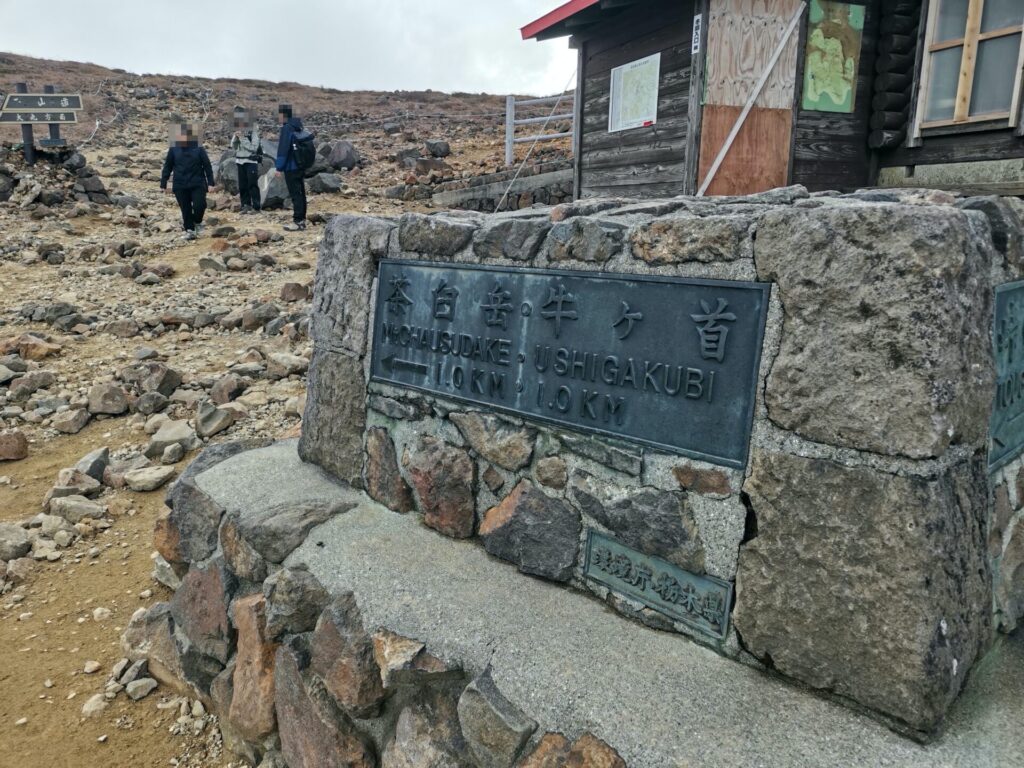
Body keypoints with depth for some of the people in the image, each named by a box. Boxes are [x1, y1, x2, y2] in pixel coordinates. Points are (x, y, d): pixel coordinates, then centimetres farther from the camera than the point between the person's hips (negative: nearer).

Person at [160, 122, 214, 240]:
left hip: (198, 184, -1)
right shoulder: (173, 150, 4)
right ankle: (189, 230, 16)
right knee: (185, 209, 3)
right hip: (180, 186, 1)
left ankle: (197, 222, 16)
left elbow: (207, 167, 2)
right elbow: (167, 167, 8)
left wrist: (210, 183, -6)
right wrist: (163, 184, 5)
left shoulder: (199, 150, 0)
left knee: (199, 205, -14)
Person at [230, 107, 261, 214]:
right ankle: (246, 205, 12)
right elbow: (233, 146, 12)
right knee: (242, 185, 6)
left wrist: (243, 138, -16)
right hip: (240, 161, 6)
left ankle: (256, 207, -5)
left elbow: (254, 147, -14)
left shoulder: (253, 130, -8)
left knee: (252, 185, -8)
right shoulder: (238, 130, 11)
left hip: (251, 162, -6)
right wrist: (236, 137, -6)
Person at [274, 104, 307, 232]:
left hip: (291, 167, -9)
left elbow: (283, 149, -20)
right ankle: (301, 220, 17)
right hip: (300, 166, 9)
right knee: (300, 193, 11)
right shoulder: (297, 127, 14)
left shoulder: (287, 128, -15)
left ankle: (298, 222, -7)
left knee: (295, 195, -7)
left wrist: (278, 166, -17)